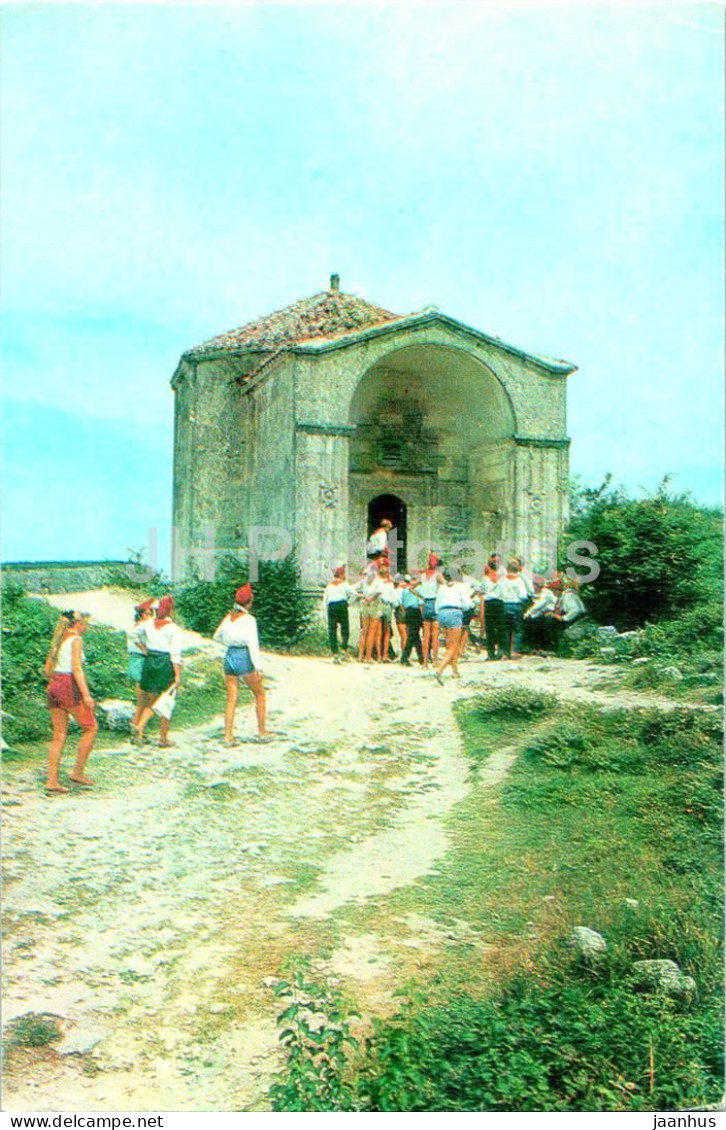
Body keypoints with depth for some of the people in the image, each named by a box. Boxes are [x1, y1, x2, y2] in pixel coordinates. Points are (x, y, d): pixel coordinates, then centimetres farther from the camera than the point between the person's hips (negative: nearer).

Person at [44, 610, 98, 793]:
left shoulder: (58, 639, 16)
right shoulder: (76, 639, -8)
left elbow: (48, 670, 17)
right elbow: (76, 669, -16)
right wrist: (86, 694, -18)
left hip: (54, 686, 8)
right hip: (69, 686, -8)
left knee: (59, 735, 10)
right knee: (91, 727, 5)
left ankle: (52, 781, 8)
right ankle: (78, 772, 6)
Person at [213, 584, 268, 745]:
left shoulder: (228, 617, 8)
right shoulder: (248, 619, -10)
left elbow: (217, 637, 21)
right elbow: (253, 644, -16)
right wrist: (258, 667, -16)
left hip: (229, 657, 6)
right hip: (244, 658, -6)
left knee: (231, 699, 9)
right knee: (260, 694, 11)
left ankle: (228, 736, 5)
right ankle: (262, 731, 13)